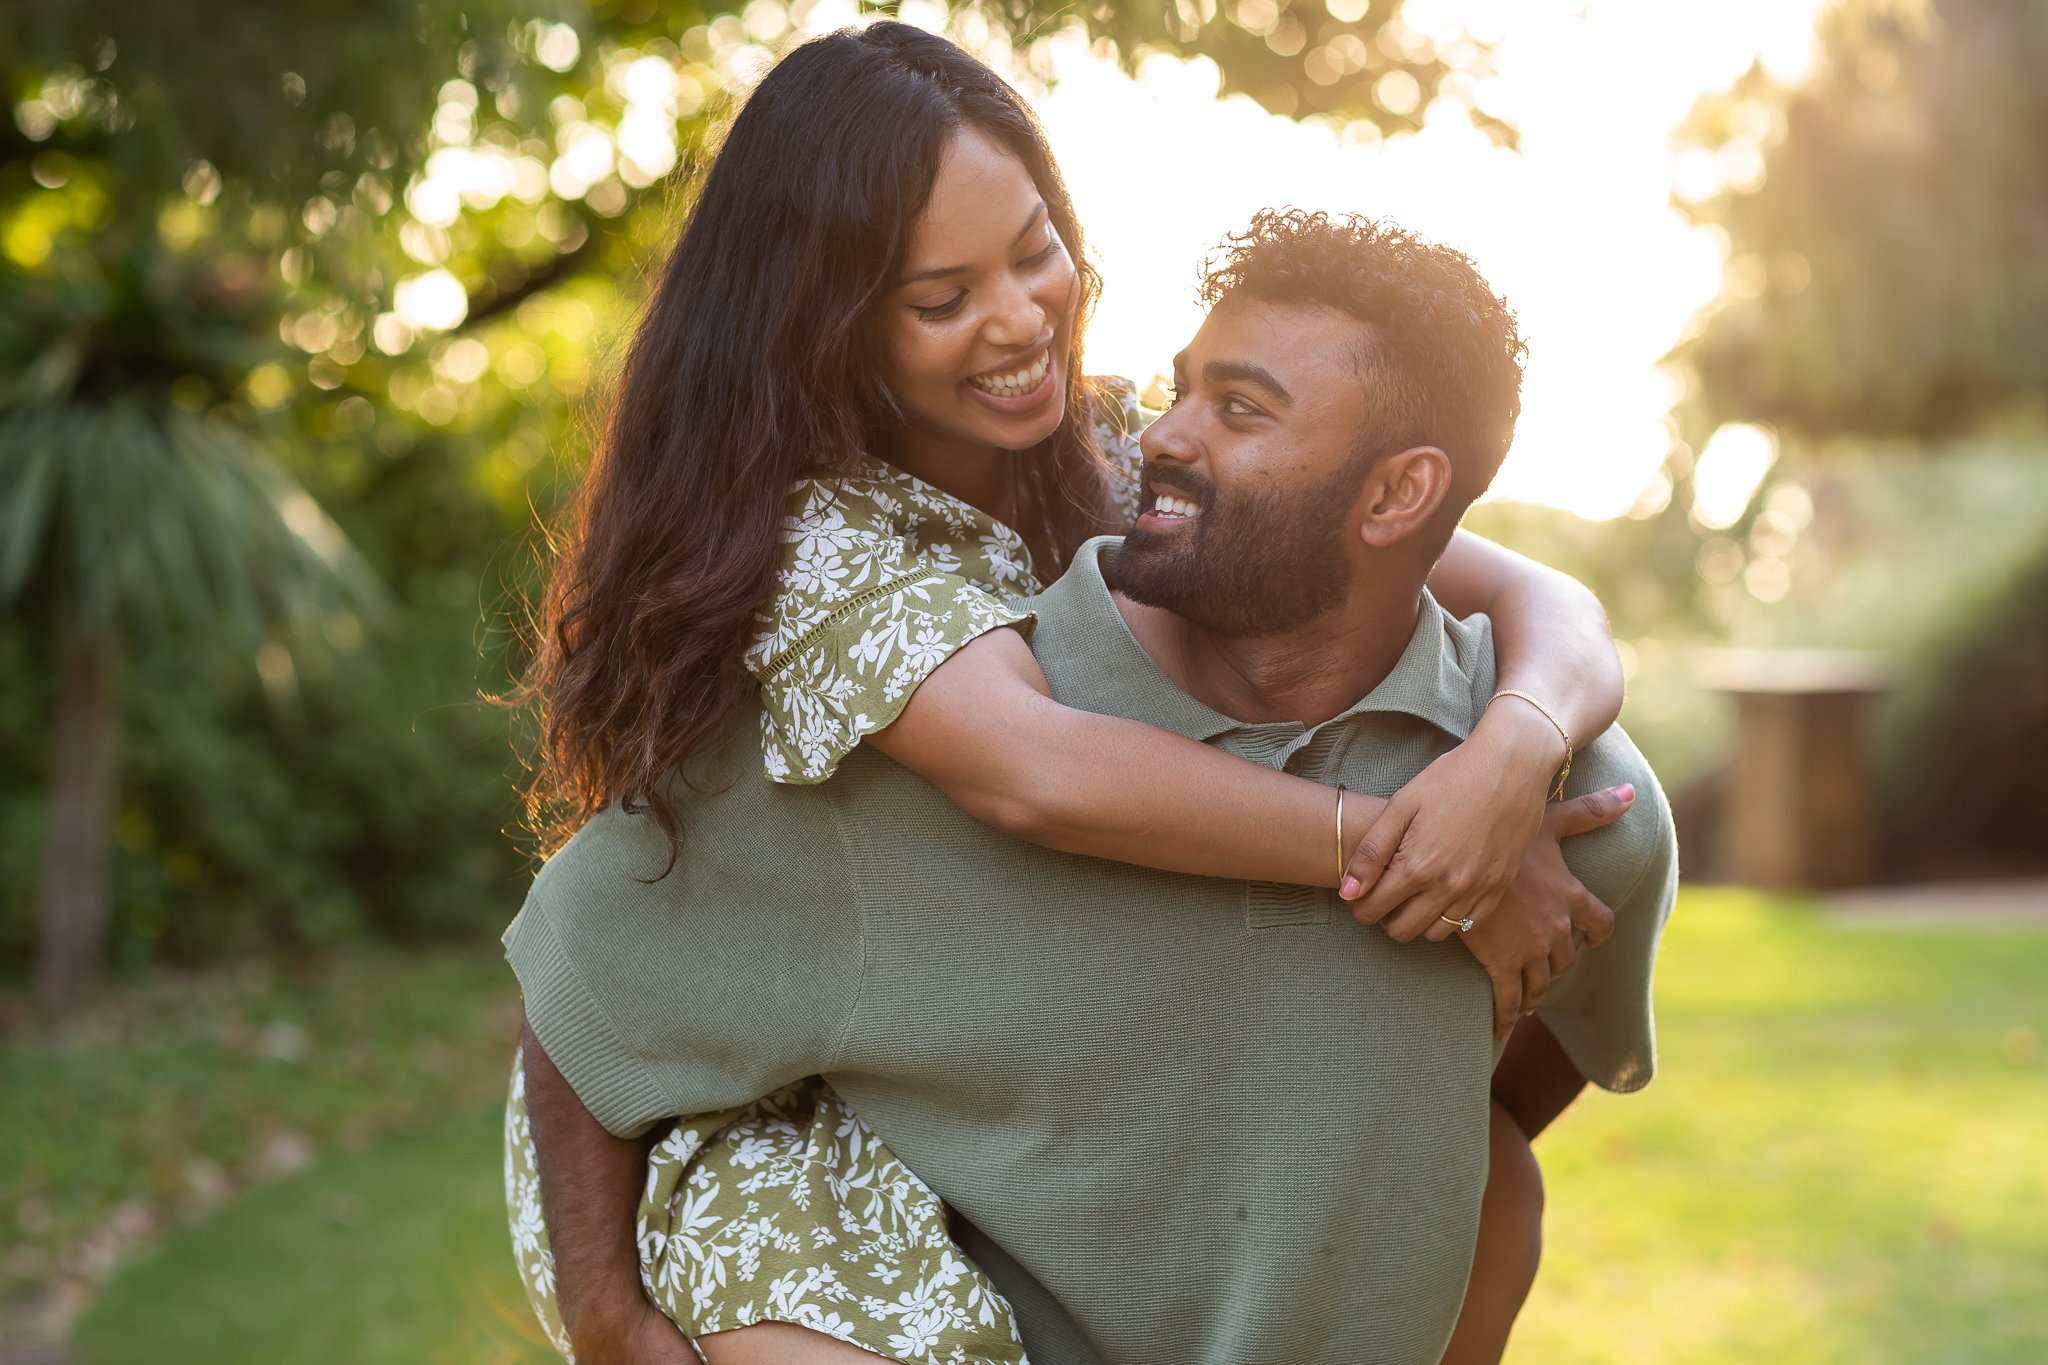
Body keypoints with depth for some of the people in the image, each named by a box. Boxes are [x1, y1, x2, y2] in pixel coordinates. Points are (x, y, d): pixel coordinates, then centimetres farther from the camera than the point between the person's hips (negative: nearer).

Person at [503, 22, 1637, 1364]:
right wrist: (1403, 854, -33)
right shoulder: (810, 531, -22)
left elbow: (1547, 610, -12)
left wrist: (1514, 748, -34)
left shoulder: (1136, 462, -6)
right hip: (735, 1120, -5)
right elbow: (1042, 774, -39)